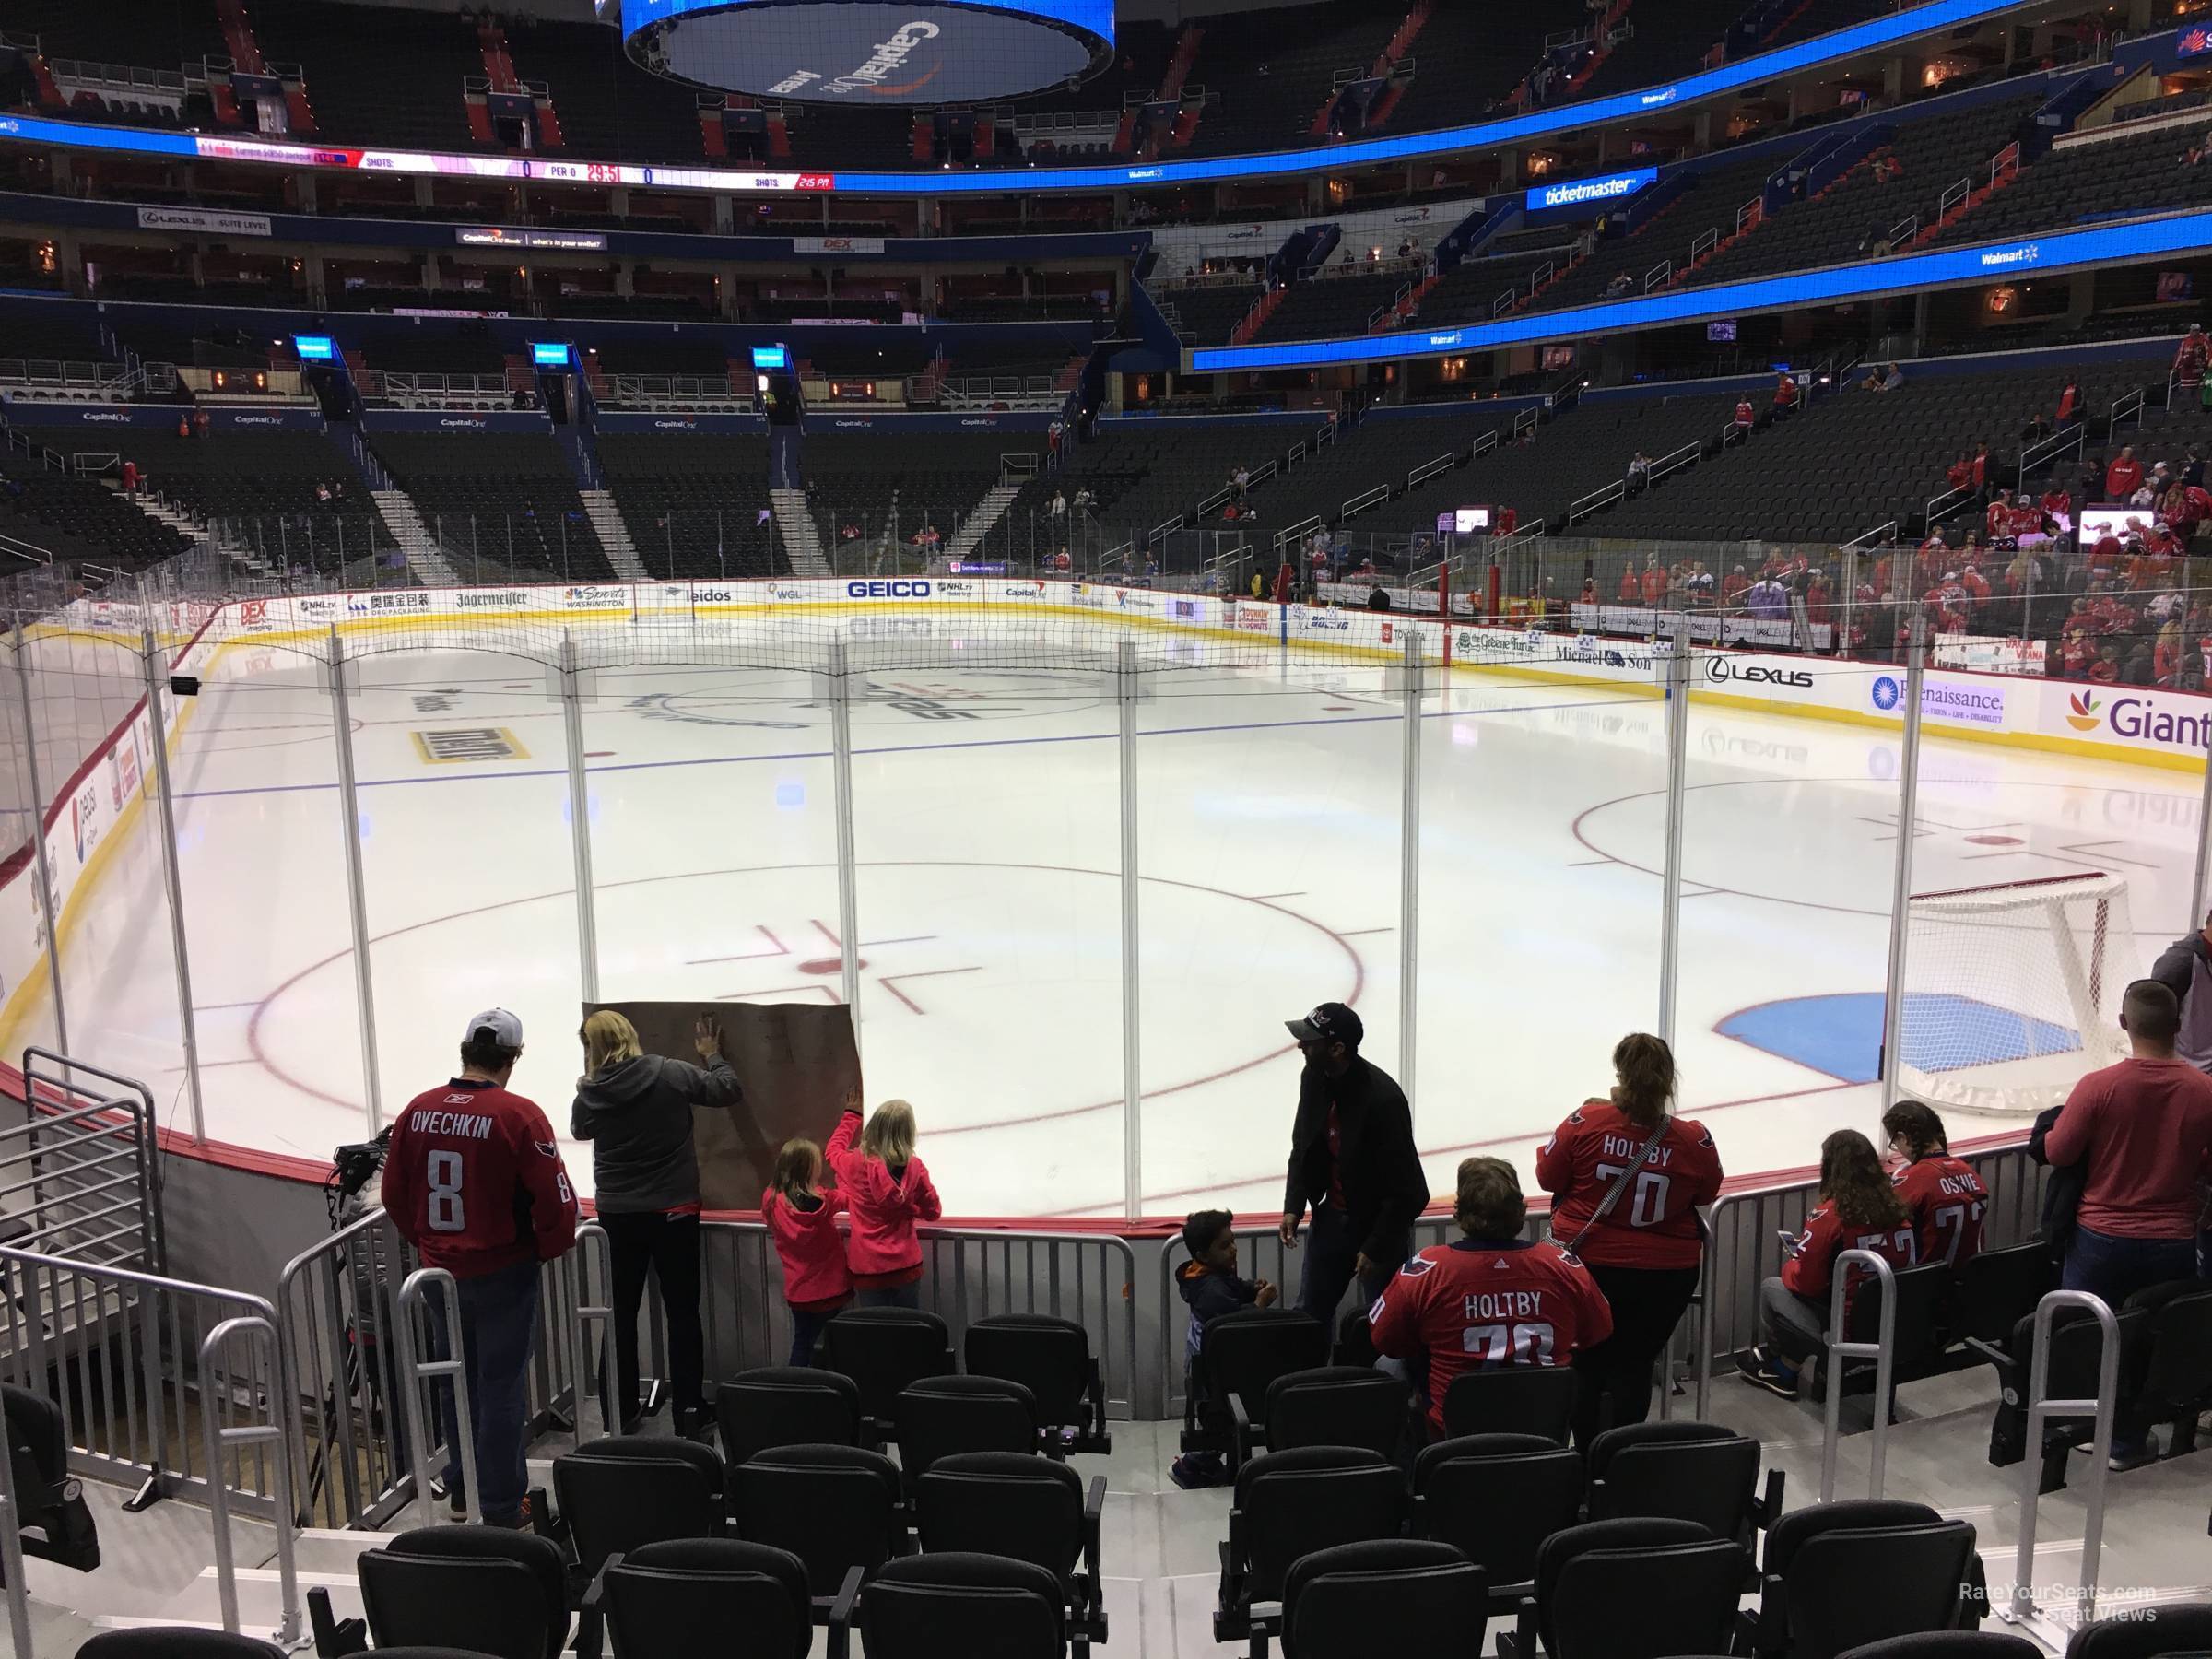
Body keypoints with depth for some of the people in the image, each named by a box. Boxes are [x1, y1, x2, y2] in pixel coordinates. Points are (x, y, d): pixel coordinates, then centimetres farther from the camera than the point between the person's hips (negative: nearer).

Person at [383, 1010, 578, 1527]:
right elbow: (555, 1196, -18)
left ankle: (460, 1489, 35)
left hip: (439, 1271, 5)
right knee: (502, 1387, 6)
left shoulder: (418, 1110, -3)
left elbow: (394, 1193, 7)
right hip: (503, 1272, -5)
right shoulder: (518, 1115, -19)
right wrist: (551, 1247, 0)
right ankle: (502, 1508, 14)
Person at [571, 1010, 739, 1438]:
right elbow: (728, 1090, 0)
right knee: (682, 1311, 8)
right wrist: (712, 1055, 17)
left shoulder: (590, 1092, -7)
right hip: (673, 1210, -2)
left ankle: (623, 1410, 20)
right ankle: (688, 1410, 10)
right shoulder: (670, 1073, -13)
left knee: (621, 1312, 14)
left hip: (616, 1214, 2)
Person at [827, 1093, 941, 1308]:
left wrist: (851, 1115, 26)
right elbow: (933, 1212, 5)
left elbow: (834, 1149, 14)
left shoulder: (857, 1164, -11)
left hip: (868, 1268, -1)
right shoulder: (915, 1167, -8)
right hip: (906, 1265, 1)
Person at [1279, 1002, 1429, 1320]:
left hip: (1379, 1221, -7)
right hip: (1333, 1214, 7)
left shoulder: (1382, 1098, -28)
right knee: (1309, 1312, 15)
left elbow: (1403, 1189, -22)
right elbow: (1303, 1147, 8)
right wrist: (1293, 1207, -2)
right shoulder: (1313, 1078, -6)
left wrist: (1375, 1248, -18)